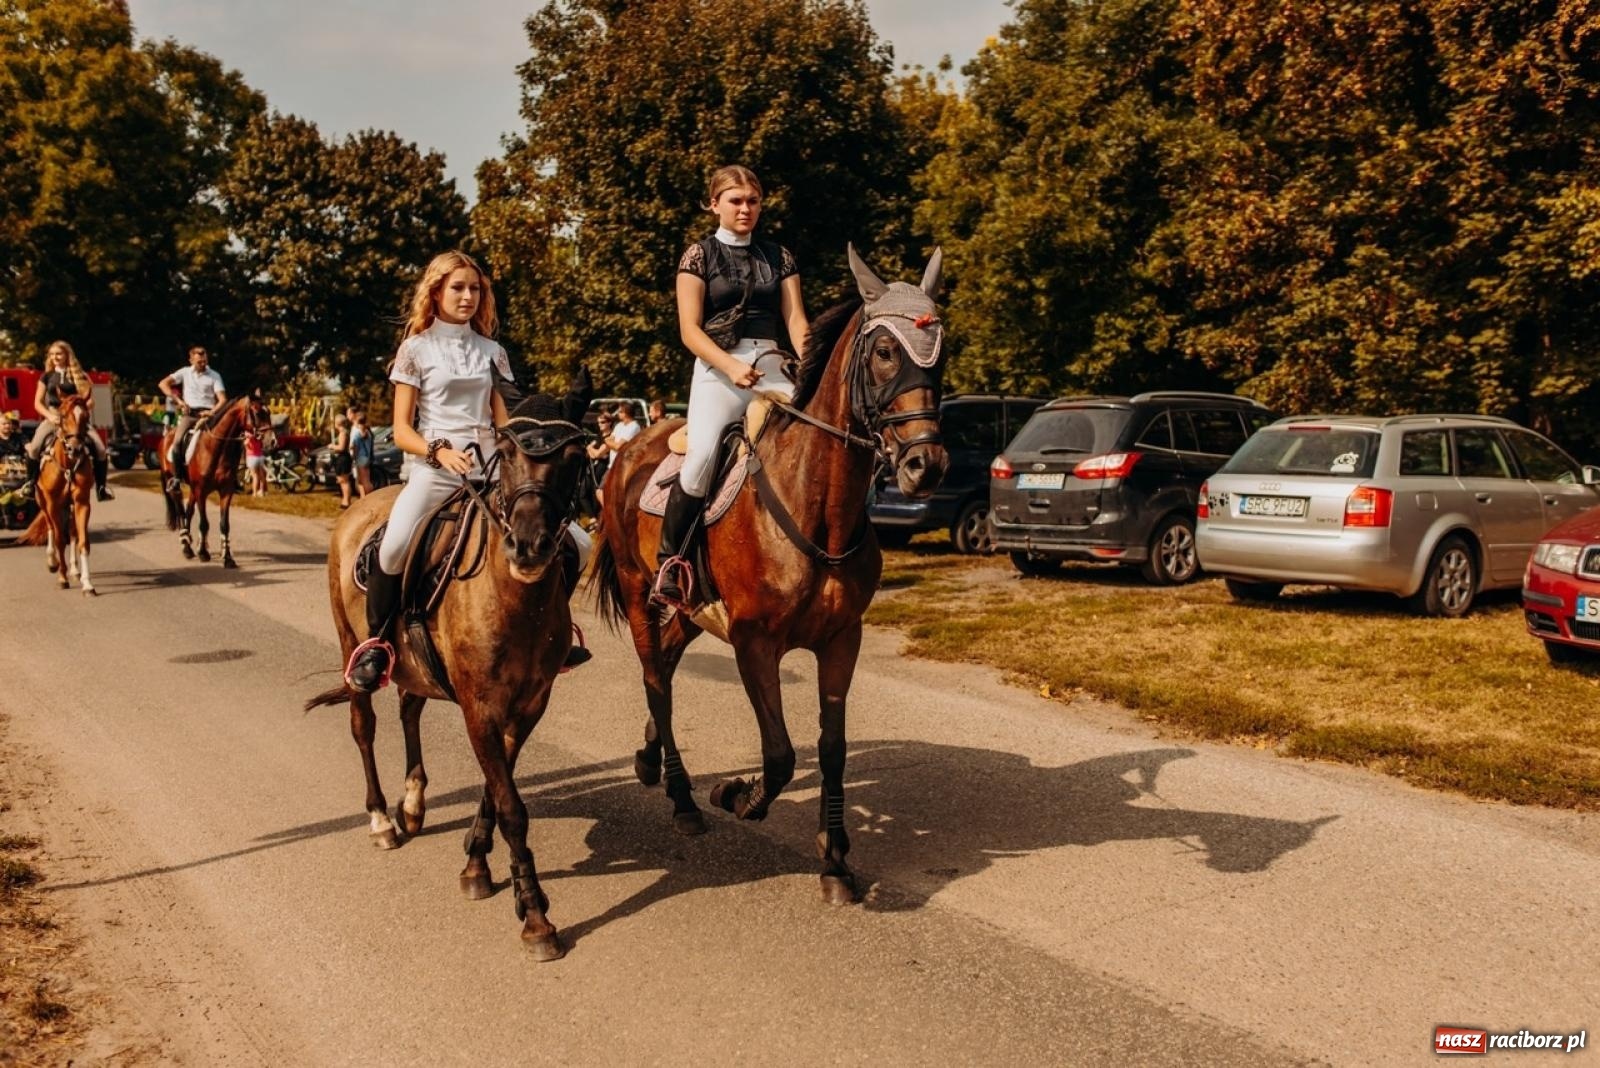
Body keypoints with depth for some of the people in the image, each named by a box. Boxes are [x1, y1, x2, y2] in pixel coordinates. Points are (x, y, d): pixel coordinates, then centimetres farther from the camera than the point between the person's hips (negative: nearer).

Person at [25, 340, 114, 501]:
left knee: (100, 448, -22)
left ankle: (100, 487, -9)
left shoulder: (79, 376, 7)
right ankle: (31, 482, -4)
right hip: (53, 418, 1)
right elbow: (37, 403, 8)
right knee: (34, 447, -25)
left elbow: (90, 401, 4)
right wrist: (50, 415, -10)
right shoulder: (47, 377, 11)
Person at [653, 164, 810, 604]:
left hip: (771, 370, 4)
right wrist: (731, 367, -19)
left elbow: (796, 321, 9)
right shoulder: (699, 255, 6)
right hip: (717, 370, -3)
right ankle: (667, 564, -14)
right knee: (702, 455, -27)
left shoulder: (779, 256, 16)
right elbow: (690, 329, -3)